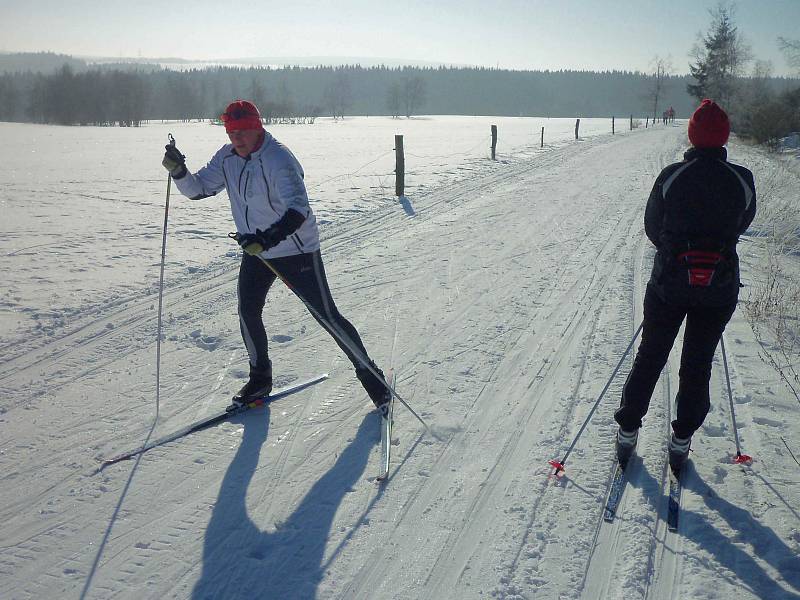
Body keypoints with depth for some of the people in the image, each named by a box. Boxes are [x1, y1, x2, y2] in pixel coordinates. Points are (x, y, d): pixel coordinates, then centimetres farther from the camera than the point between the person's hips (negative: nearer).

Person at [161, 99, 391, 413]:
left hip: (296, 249, -7)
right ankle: (260, 378, 24)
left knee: (327, 315, -3)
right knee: (248, 312, 2)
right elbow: (198, 188, 5)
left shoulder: (278, 158, -25)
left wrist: (268, 238, -51)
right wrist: (179, 171, -16)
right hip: (255, 250, 7)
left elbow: (299, 208, -37)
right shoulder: (227, 158, -1)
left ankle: (370, 374, 11)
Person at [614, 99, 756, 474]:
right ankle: (681, 440, 21)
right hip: (719, 290, 1)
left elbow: (652, 226, 1)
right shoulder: (742, 180, -6)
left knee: (649, 357, 14)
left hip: (669, 284, -1)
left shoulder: (671, 176, -10)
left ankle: (628, 430, 21)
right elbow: (743, 223, 11)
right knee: (698, 364, 14)